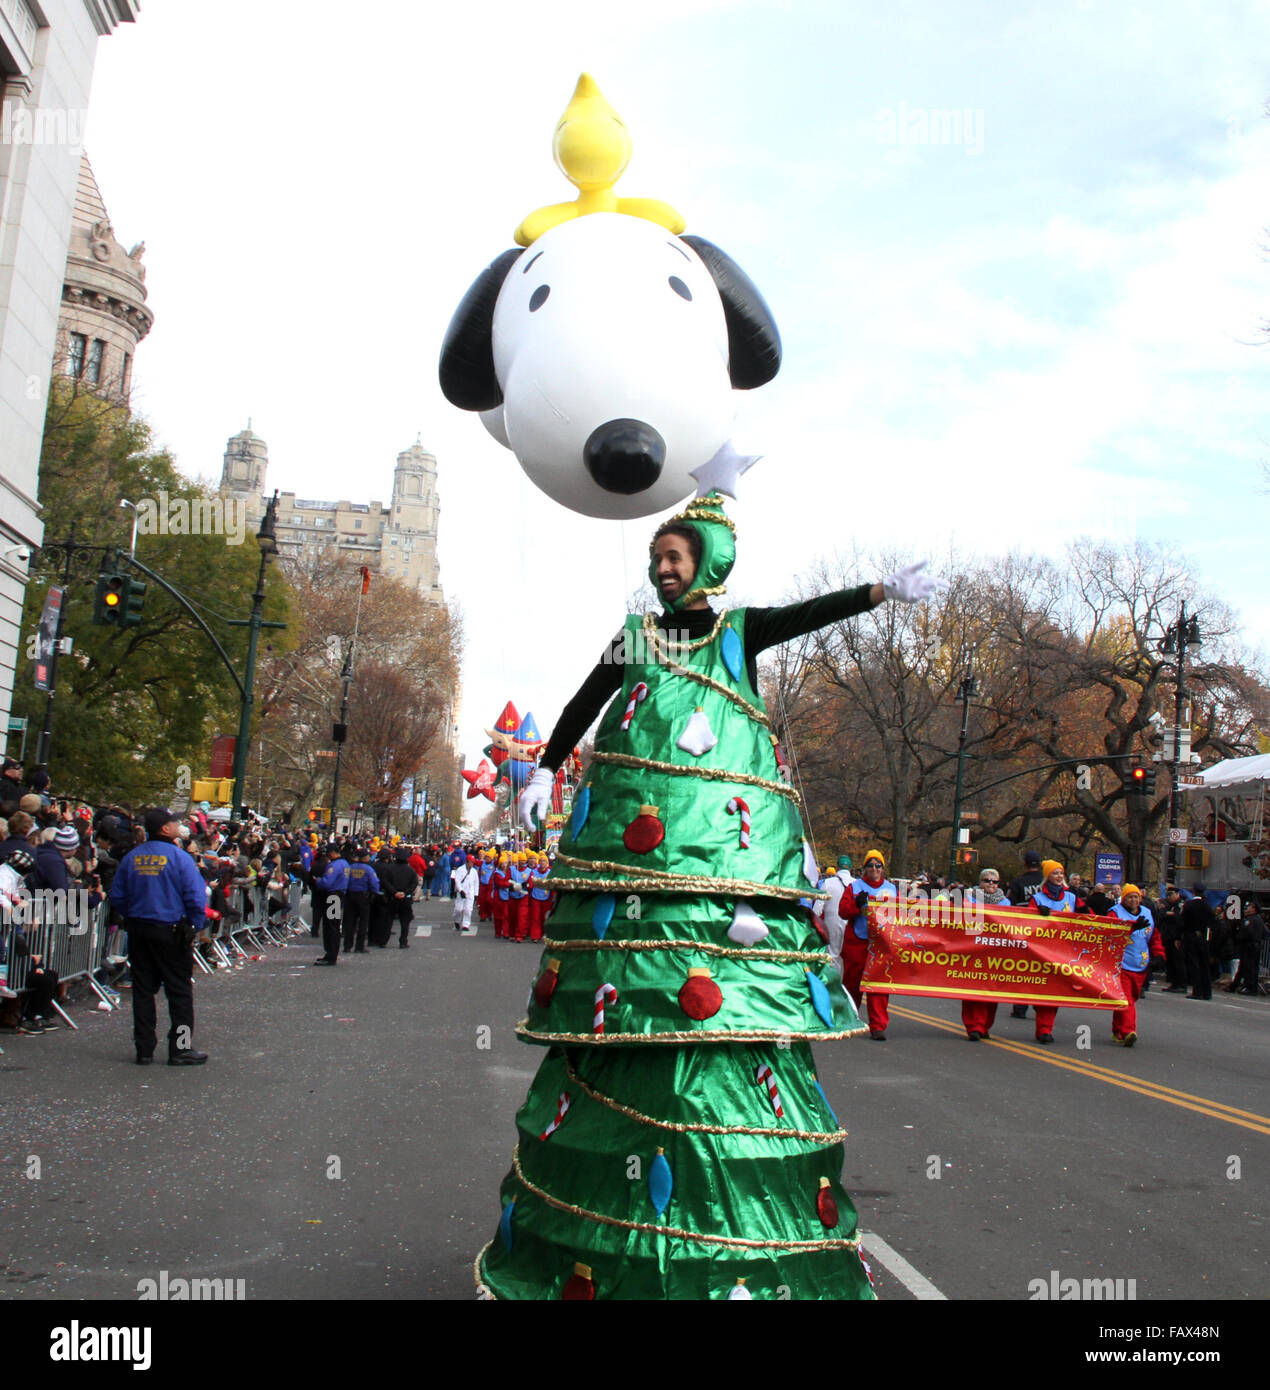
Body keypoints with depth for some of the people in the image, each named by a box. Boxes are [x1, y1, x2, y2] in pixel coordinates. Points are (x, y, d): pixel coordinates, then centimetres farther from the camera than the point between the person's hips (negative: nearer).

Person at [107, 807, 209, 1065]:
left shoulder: (131, 858, 5)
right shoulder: (179, 857, -12)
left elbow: (117, 896, 10)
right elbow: (196, 897, -16)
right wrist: (194, 927, -4)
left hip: (138, 930, 5)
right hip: (171, 931, -5)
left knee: (143, 990, 11)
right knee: (179, 991, 3)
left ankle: (144, 1049, 15)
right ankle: (181, 1049, 4)